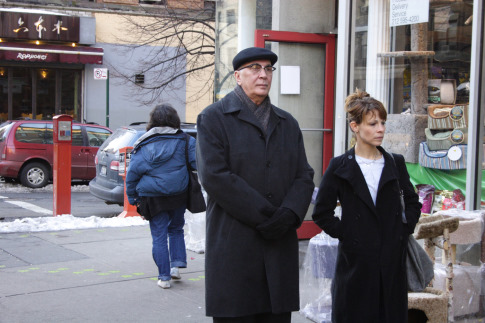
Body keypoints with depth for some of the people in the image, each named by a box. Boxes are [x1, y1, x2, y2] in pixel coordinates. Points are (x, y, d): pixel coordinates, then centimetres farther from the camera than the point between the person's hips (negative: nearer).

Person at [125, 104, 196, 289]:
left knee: (159, 236, 5)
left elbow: (132, 173, -1)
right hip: (179, 196, 1)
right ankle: (177, 265, 12)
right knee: (176, 229, 22)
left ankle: (164, 276, 6)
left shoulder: (144, 146, -2)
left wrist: (133, 198, 8)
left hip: (153, 198, -1)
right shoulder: (184, 141, -2)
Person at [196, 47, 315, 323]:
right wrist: (264, 216, -14)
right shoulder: (214, 118, 1)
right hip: (233, 246, -4)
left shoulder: (288, 123, 18)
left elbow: (304, 176, 10)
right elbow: (214, 176, -11)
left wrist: (289, 214, -11)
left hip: (280, 246, 5)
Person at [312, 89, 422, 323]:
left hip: (392, 259, 3)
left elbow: (413, 202, 18)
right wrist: (344, 234, -7)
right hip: (356, 258, -3)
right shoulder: (340, 167, -2)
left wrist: (405, 230, 6)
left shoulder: (395, 163, 7)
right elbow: (322, 213, 0)